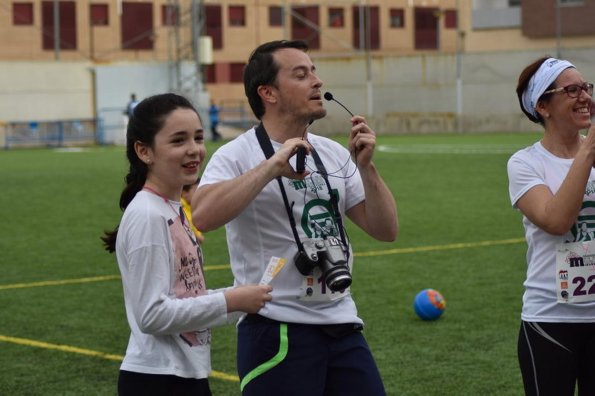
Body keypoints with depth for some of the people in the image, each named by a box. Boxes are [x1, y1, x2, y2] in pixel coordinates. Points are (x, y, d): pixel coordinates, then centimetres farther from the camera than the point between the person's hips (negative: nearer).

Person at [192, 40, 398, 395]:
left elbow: (385, 230, 9)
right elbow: (201, 216, -27)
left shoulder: (333, 153, 10)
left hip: (343, 326, 6)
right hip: (278, 332, -5)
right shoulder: (237, 155, -8)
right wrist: (273, 166, -24)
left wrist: (366, 166, -4)